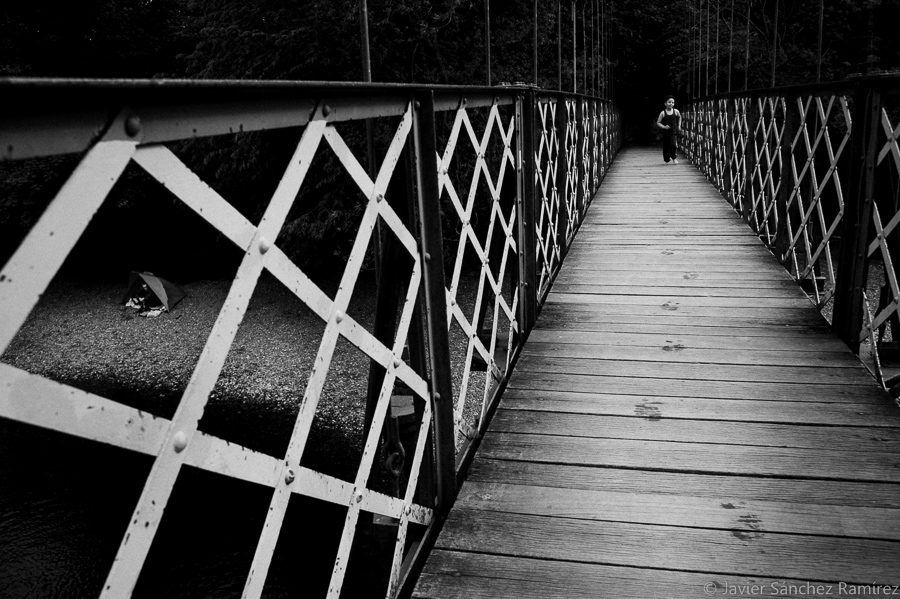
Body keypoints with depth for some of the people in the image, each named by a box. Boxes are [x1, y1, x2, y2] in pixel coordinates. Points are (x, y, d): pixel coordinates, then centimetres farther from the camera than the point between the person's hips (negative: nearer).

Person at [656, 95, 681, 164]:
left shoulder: (676, 111, 2)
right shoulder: (663, 113, -6)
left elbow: (679, 117, 23)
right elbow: (658, 123, -3)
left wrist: (679, 125, 18)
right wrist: (664, 126, -17)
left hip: (674, 132, 0)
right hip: (666, 132, 0)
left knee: (673, 145, -18)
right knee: (666, 147, 5)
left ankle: (673, 158, 4)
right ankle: (667, 160, 25)